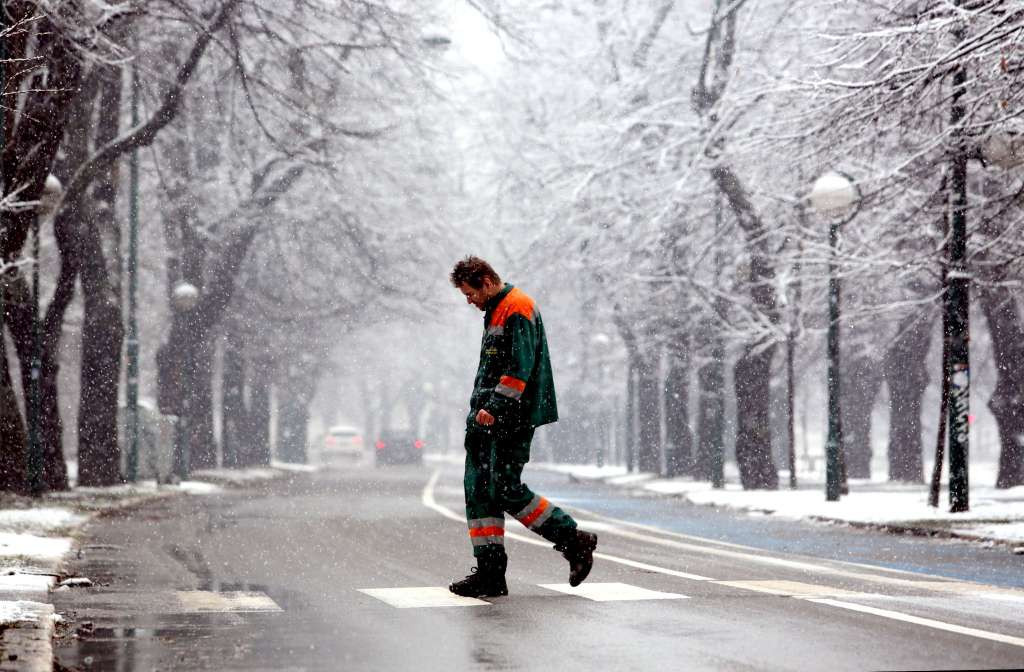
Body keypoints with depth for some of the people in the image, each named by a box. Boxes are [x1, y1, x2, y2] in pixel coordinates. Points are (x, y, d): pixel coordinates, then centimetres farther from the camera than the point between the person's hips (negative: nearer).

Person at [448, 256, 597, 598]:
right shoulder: (496, 312, 20)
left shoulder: (517, 310, -12)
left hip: (512, 419, -10)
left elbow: (520, 367, -20)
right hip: (489, 419, 10)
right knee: (478, 489, 5)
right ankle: (490, 573, 5)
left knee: (505, 490, -12)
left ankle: (574, 540, 0)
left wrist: (494, 408, -23)